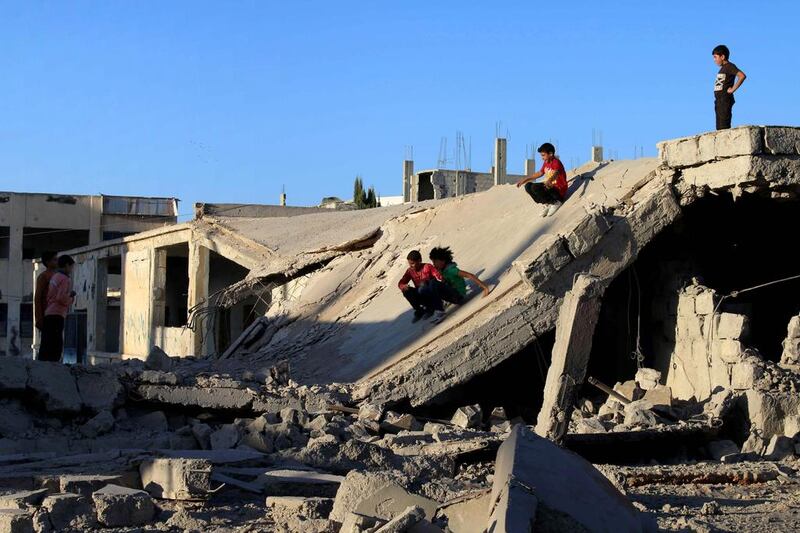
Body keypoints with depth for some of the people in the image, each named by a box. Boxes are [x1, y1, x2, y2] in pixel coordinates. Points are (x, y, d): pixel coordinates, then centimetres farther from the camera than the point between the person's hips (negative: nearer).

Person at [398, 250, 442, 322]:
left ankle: (429, 309, -11)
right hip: (420, 295, 5)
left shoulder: (427, 267, -12)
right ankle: (419, 311, -5)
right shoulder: (410, 271, 0)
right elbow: (401, 283, 0)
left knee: (422, 289, -35)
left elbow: (439, 277, -21)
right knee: (406, 291, -19)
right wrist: (403, 286, -25)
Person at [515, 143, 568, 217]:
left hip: (559, 191, -9)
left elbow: (555, 173, -41)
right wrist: (525, 180, 27)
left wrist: (549, 181, -63)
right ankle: (547, 204, 1)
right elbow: (540, 173, 25)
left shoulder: (556, 162, -19)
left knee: (535, 188, -28)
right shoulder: (546, 163, 8)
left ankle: (555, 202, -11)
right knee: (528, 186, 2)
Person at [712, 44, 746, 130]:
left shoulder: (730, 66, -7)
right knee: (719, 127, 8)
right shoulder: (722, 68, 19)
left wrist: (733, 89, -18)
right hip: (719, 101, 10)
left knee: (724, 127, -15)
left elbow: (742, 76, -22)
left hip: (725, 100, -10)